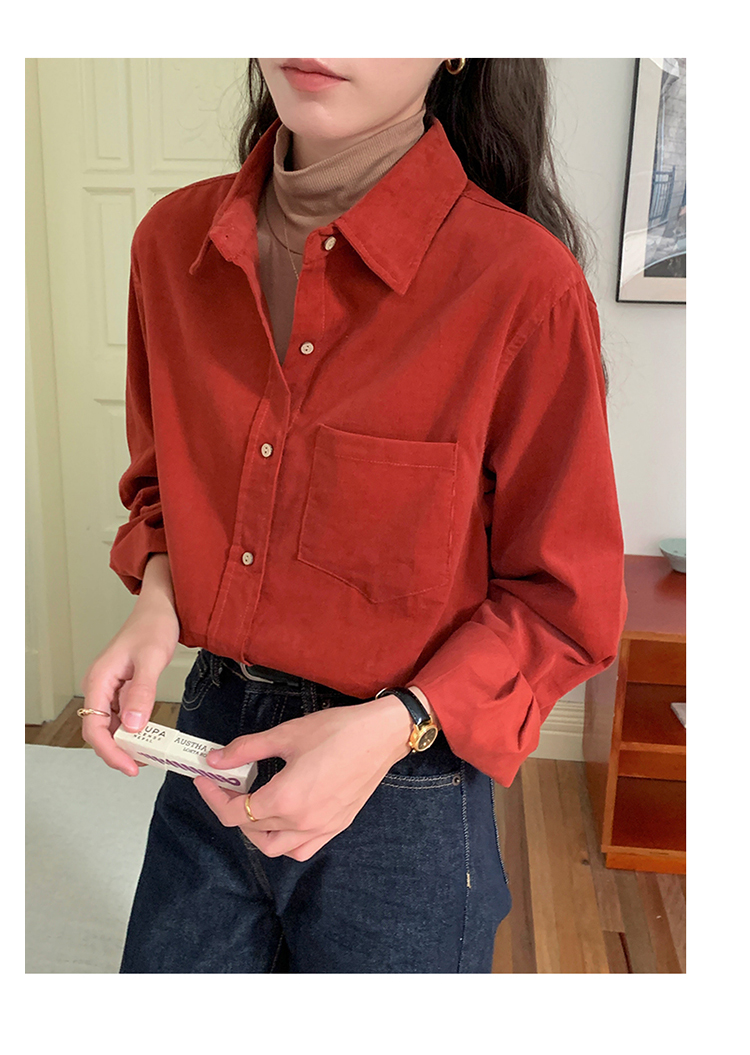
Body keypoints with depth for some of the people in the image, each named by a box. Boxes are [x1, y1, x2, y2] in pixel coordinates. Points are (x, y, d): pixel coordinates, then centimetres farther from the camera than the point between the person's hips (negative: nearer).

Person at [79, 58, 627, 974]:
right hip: (212, 743, 5)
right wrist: (157, 596, -8)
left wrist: (396, 726, -22)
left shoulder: (523, 281, -20)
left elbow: (566, 603, -10)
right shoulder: (173, 240, -4)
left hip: (404, 789, -4)